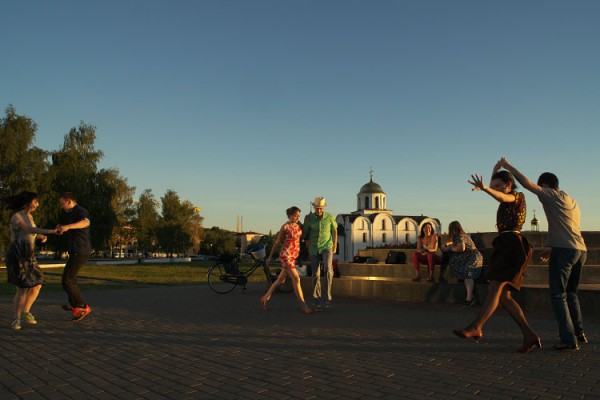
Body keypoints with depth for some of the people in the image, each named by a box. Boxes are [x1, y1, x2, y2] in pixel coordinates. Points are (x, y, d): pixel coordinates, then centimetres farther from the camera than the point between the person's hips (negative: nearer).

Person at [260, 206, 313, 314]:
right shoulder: (285, 226, -9)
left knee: (281, 280, 13)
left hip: (294, 255, 7)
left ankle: (265, 298, 29)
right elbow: (276, 242, -3)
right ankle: (303, 305, -6)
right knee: (296, 279, -11)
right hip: (286, 255, -7)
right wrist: (270, 257, 1)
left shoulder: (299, 225, 8)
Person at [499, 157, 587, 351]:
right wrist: (553, 249, 28)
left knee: (558, 295, -4)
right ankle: (579, 333, 25)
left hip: (564, 251, -8)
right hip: (581, 250, 8)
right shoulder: (572, 201, 22)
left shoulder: (553, 196, -2)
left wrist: (508, 166, 0)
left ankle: (569, 340, -6)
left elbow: (527, 184, -8)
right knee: (571, 293, 21)